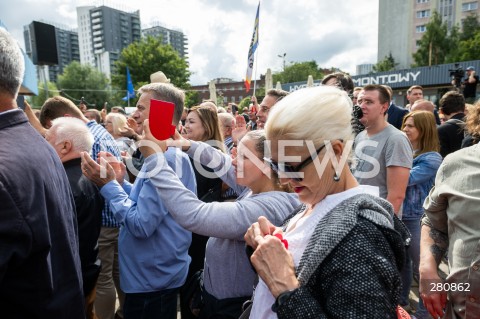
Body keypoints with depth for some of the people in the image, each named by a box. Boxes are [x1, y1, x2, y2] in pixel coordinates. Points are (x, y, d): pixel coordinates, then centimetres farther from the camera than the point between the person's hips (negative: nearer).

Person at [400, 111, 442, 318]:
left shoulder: (431, 159, -14)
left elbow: (405, 180, -24)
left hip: (418, 219, -7)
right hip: (399, 216, 7)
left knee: (420, 268, 8)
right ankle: (401, 300, 38)